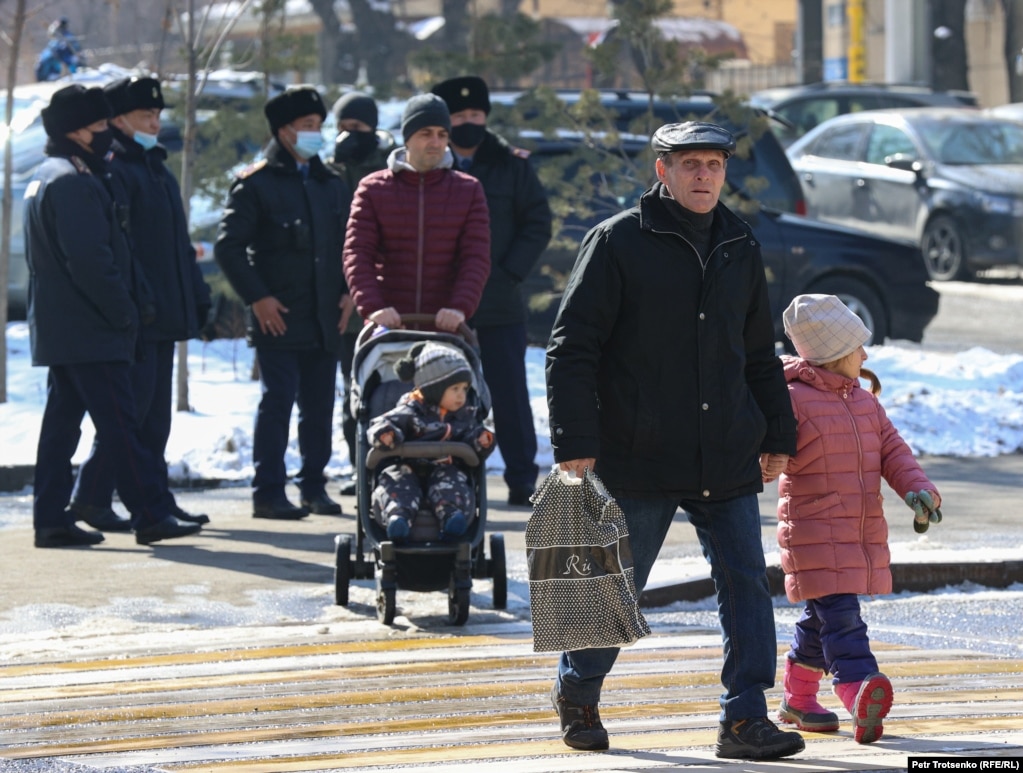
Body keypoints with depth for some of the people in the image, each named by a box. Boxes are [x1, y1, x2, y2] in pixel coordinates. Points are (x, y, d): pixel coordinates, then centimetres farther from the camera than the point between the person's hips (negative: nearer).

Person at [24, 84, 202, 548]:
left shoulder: (46, 177, 18)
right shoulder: (73, 182, -16)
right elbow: (89, 260, -23)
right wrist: (123, 313, -15)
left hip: (56, 330, 10)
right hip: (90, 333, -10)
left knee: (62, 422, 10)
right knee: (119, 424, -8)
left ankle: (51, 520, 10)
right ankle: (150, 515, -7)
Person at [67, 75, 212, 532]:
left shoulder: (158, 170, 20)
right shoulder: (113, 170, -10)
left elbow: (179, 242, 24)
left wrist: (198, 297, 18)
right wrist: (137, 299, -26)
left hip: (165, 314, 9)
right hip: (137, 314, -9)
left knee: (156, 413, 11)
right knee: (133, 405, -9)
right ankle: (91, 498, -4)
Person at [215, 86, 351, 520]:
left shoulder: (331, 184, 16)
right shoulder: (256, 183, -3)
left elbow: (350, 245, 23)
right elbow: (228, 246, -6)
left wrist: (348, 293, 8)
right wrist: (257, 298, -12)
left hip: (325, 320, 6)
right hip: (278, 317, -6)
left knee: (319, 406, 8)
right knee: (277, 402, -8)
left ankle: (314, 487, 17)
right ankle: (268, 492, -4)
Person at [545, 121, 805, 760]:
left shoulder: (742, 248, 12)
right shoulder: (618, 243, -5)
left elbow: (759, 354, 22)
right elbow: (571, 348, -7)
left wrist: (778, 436, 19)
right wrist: (575, 442, -14)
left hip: (728, 461, 4)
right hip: (638, 457, -4)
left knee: (747, 583, -3)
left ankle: (746, 719, 1)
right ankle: (577, 691, 28)